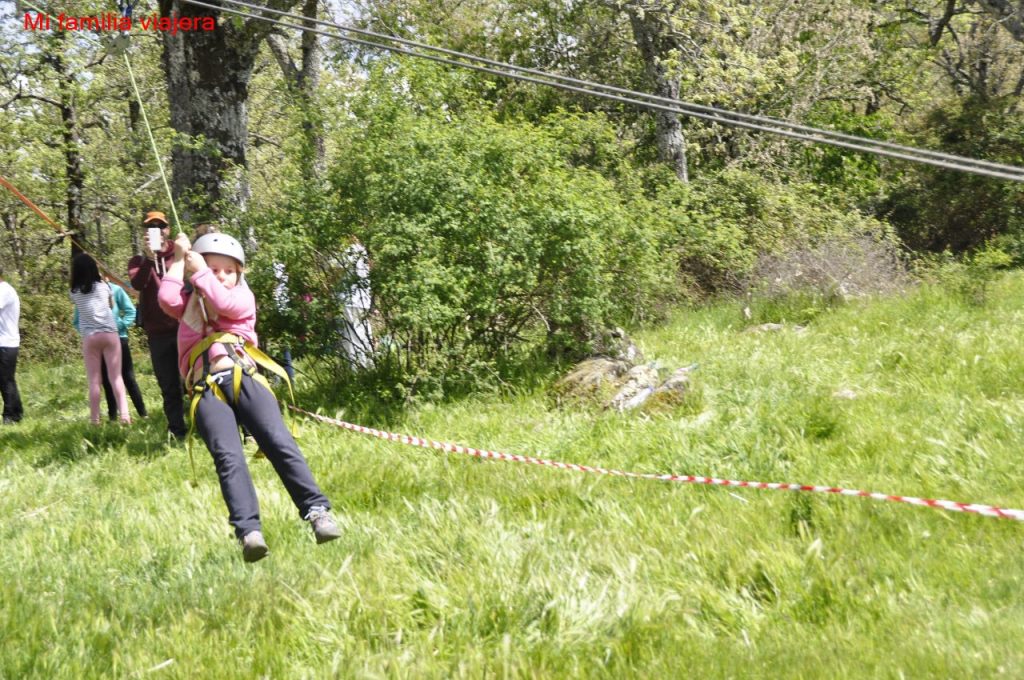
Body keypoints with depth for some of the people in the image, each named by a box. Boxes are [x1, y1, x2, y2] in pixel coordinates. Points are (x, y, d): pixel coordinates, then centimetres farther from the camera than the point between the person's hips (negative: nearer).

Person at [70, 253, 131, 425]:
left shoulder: (75, 292, 1)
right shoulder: (103, 286, 4)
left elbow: (78, 314, 15)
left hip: (89, 338, 0)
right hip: (109, 334, 0)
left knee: (94, 381, 4)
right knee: (117, 376, 3)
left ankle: (95, 419, 4)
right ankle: (124, 414, -6)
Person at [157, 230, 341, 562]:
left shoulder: (244, 296, 24)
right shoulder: (190, 304, 29)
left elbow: (226, 304, 1)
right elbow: (167, 298, 6)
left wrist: (200, 273, 11)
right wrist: (179, 258, 18)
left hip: (244, 378, 0)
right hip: (208, 389, 0)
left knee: (279, 441, -23)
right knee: (228, 456, -24)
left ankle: (318, 512, -30)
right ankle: (248, 531, -39)